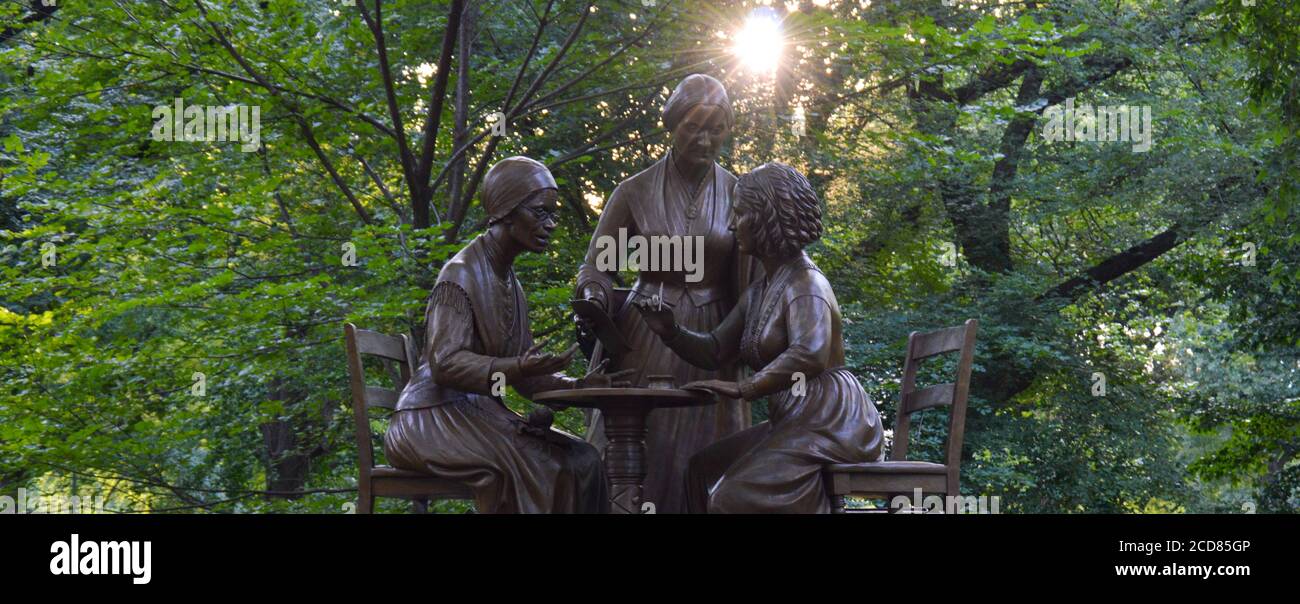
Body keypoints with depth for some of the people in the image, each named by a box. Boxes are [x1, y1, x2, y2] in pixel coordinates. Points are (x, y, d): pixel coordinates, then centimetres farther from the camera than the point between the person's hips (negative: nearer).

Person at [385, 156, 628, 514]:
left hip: (481, 414, 8)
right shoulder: (461, 274, -11)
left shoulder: (509, 282, 16)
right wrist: (515, 369, -35)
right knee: (524, 464, -32)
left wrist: (577, 386, -2)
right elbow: (444, 363, -21)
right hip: (434, 417, -8)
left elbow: (522, 369, 15)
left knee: (580, 459, -11)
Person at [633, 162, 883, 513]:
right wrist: (670, 332, -2)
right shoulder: (758, 294, 16)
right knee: (707, 469, 10)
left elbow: (810, 354, -31)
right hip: (794, 423, 10)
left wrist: (744, 389, -31)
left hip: (832, 422, -10)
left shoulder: (805, 284, -14)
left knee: (740, 494, -20)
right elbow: (714, 351, 17)